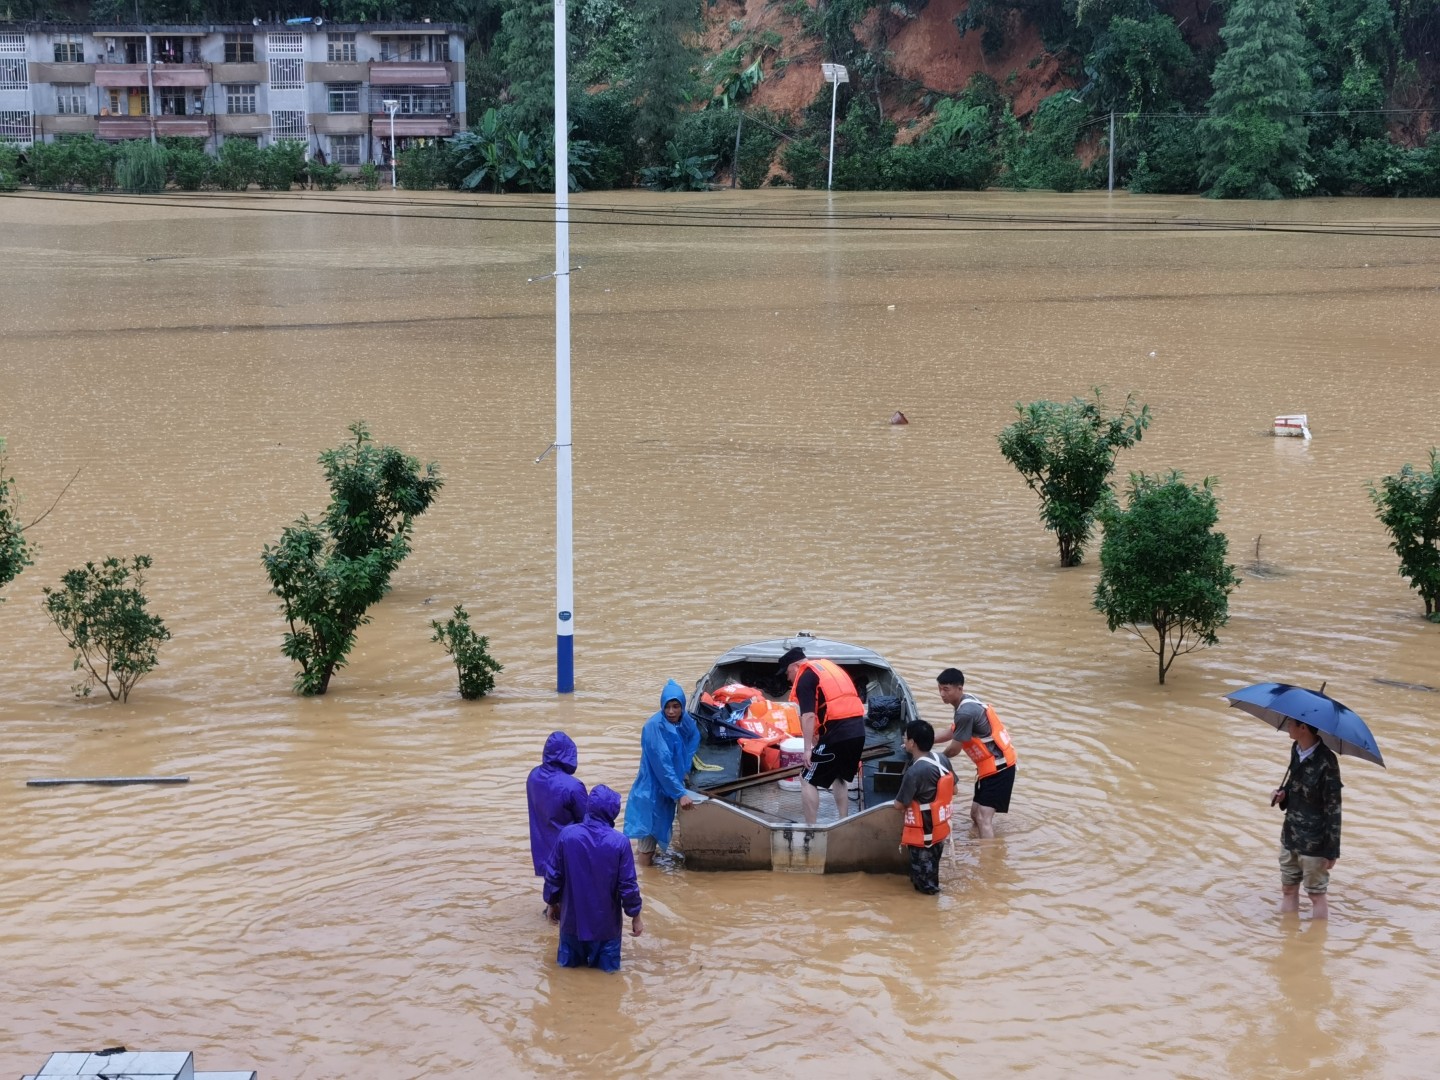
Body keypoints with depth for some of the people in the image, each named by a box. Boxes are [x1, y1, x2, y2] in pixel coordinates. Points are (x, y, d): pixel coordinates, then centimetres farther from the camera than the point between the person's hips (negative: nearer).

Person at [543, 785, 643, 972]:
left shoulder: (566, 835, -14)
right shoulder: (620, 842, -18)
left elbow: (553, 875, -6)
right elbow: (628, 885, -11)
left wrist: (551, 903, 12)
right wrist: (635, 916, 3)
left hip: (573, 915, 1)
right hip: (606, 919, -1)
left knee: (569, 960, 21)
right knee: (608, 963, 16)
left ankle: (573, 955, 4)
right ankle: (601, 958, -1)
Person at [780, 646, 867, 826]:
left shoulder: (805, 678, -2)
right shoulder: (830, 666, 23)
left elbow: (808, 716, -14)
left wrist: (808, 749, -14)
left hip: (837, 732, -8)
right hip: (858, 730, 8)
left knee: (808, 781, 2)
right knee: (839, 777, 26)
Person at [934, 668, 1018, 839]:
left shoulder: (965, 712, -24)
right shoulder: (967, 701, 7)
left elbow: (955, 749, -14)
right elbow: (951, 733, 21)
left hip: (997, 767, -11)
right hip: (994, 764, 11)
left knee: (983, 818, -16)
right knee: (976, 814, 18)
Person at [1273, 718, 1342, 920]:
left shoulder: (1326, 762, -23)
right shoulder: (1296, 750, 0)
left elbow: (1333, 808, -18)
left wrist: (1331, 850, -15)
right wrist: (1283, 794, -4)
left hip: (1314, 842, -8)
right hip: (1291, 834, 8)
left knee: (1317, 895, 8)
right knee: (1288, 889, 18)